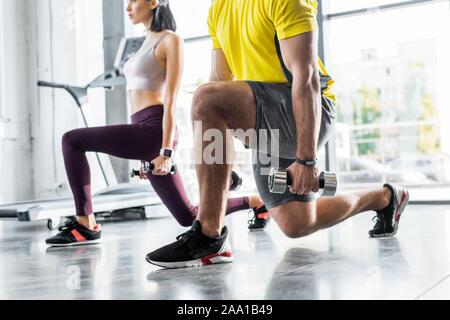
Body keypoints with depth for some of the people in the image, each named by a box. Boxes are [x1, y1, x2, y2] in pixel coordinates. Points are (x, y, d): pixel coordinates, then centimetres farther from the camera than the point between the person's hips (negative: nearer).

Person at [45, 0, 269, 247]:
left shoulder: (171, 40, -2)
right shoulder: (149, 41, 24)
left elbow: (170, 101, -10)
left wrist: (166, 151, -16)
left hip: (153, 130, -9)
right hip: (143, 131, 9)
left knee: (72, 140, -12)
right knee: (189, 217, 12)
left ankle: (86, 226, -9)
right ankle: (255, 201, 28)